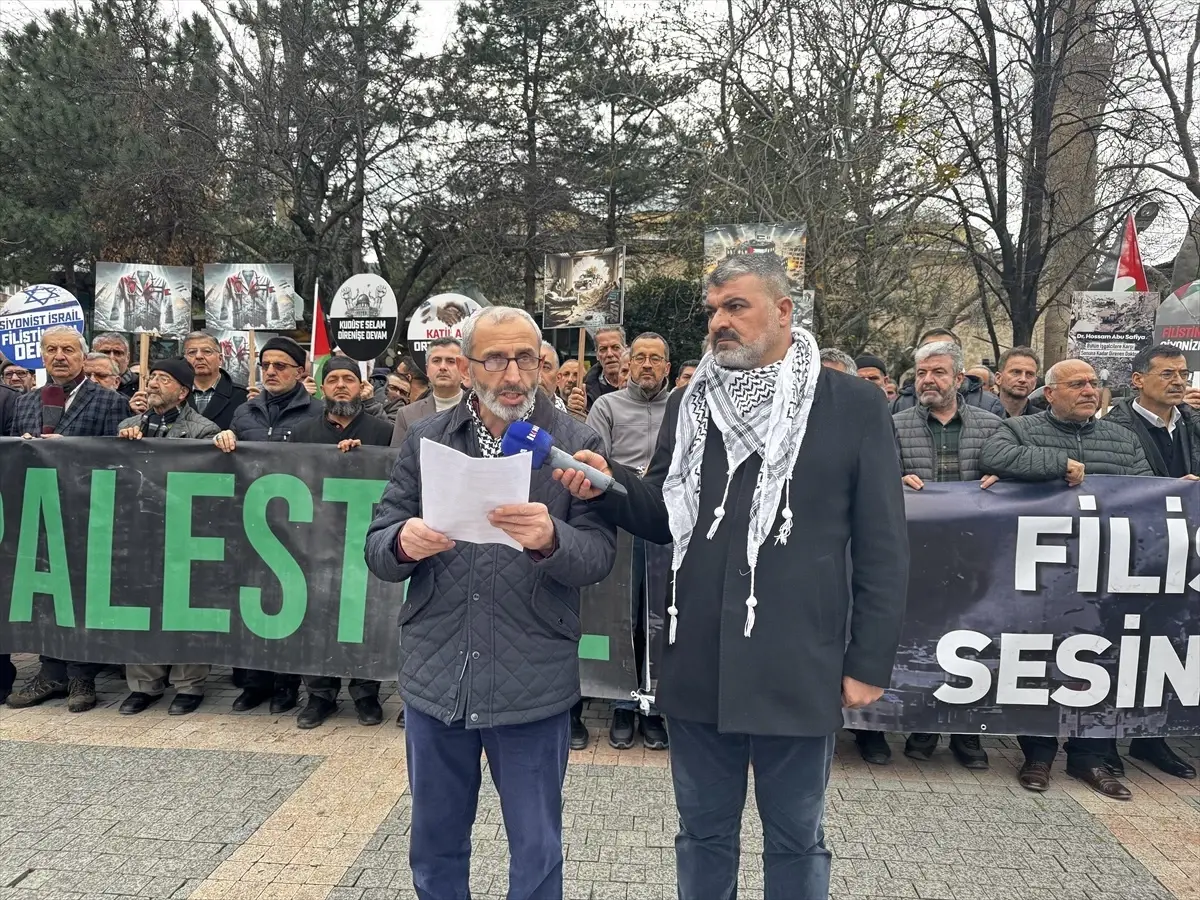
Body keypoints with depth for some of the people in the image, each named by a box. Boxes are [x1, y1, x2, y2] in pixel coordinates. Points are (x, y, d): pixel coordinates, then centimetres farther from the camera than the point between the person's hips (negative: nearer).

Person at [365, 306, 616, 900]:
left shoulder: (576, 443, -4)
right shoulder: (424, 440, 3)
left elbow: (600, 555, -9)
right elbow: (377, 548, 2)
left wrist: (550, 539, -31)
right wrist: (404, 543, -21)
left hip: (533, 683, -2)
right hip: (435, 677, 3)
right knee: (435, 848, 21)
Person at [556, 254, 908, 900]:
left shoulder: (853, 405, -5)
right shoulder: (688, 404, 6)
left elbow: (882, 546, -3)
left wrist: (869, 662, -4)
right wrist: (607, 484, -8)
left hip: (796, 668, -3)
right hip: (698, 665, 3)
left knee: (795, 840, 17)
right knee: (704, 831, 21)